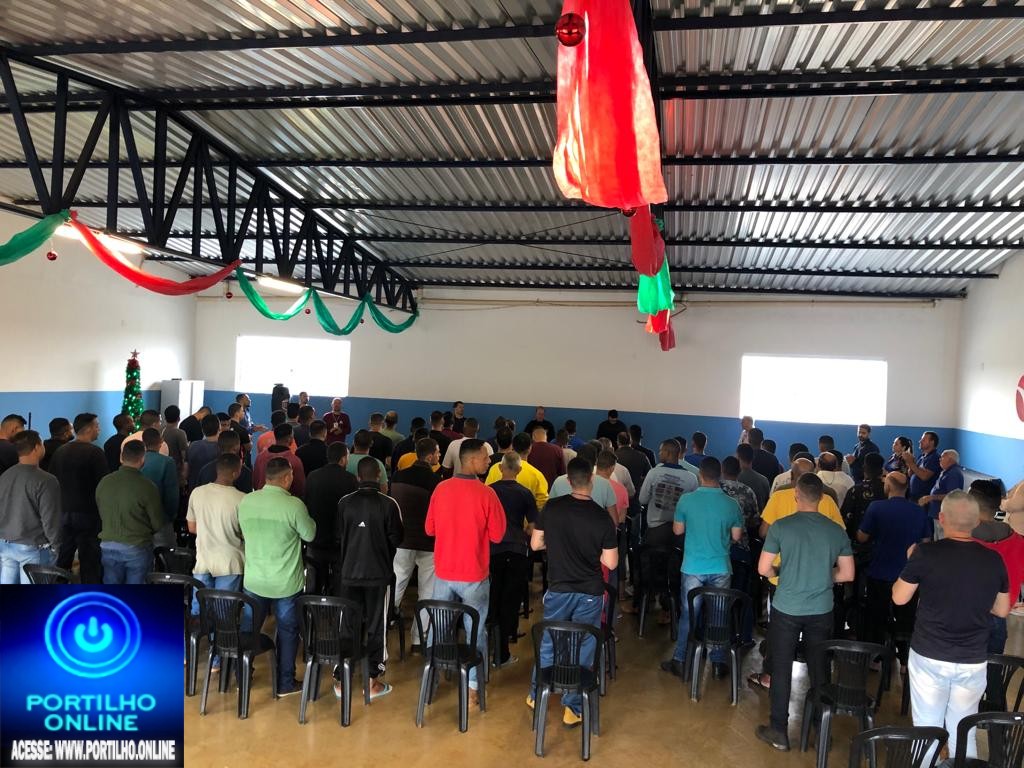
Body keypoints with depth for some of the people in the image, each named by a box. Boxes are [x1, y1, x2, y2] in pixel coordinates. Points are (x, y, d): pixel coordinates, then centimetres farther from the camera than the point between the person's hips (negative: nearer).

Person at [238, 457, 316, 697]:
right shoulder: (294, 504, -20)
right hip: (286, 583, -4)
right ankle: (285, 683, 20)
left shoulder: (246, 501, -5)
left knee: (249, 628, 21)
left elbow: (244, 534, 10)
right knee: (287, 631, 12)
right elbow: (309, 534, -6)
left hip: (254, 580, 4)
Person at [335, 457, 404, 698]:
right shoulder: (388, 504, -12)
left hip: (349, 573, 3)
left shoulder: (344, 503, -4)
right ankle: (372, 681, 13)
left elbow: (338, 537, 4)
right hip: (378, 573, -2)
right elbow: (396, 539, -5)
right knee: (376, 627, 8)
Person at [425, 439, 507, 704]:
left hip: (443, 573, 4)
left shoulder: (441, 489, -4)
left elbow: (429, 529, 6)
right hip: (474, 575, -3)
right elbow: (497, 535, -9)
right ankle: (472, 688, 13)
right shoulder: (486, 493, -16)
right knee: (475, 632, 9)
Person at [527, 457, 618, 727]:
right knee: (583, 650, 11)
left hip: (558, 589, 2)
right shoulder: (602, 517, -14)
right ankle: (573, 708, 19)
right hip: (590, 593, -2)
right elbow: (611, 563, -9)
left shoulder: (551, 508, -9)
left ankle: (536, 696, 33)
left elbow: (535, 544, 2)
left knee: (549, 643, 19)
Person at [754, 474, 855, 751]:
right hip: (821, 611, 3)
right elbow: (847, 574, 2)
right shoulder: (837, 531, -3)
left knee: (782, 669, 8)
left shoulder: (781, 527, -12)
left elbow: (764, 569, -9)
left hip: (786, 610, -3)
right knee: (819, 669, 17)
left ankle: (779, 732, 17)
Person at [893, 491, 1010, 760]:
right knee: (963, 732, 15)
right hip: (973, 661, 3)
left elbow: (900, 598, -4)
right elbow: (1002, 610, 8)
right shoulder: (994, 560, -4)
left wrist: (913, 562, 10)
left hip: (929, 657, -3)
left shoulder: (927, 553, -14)